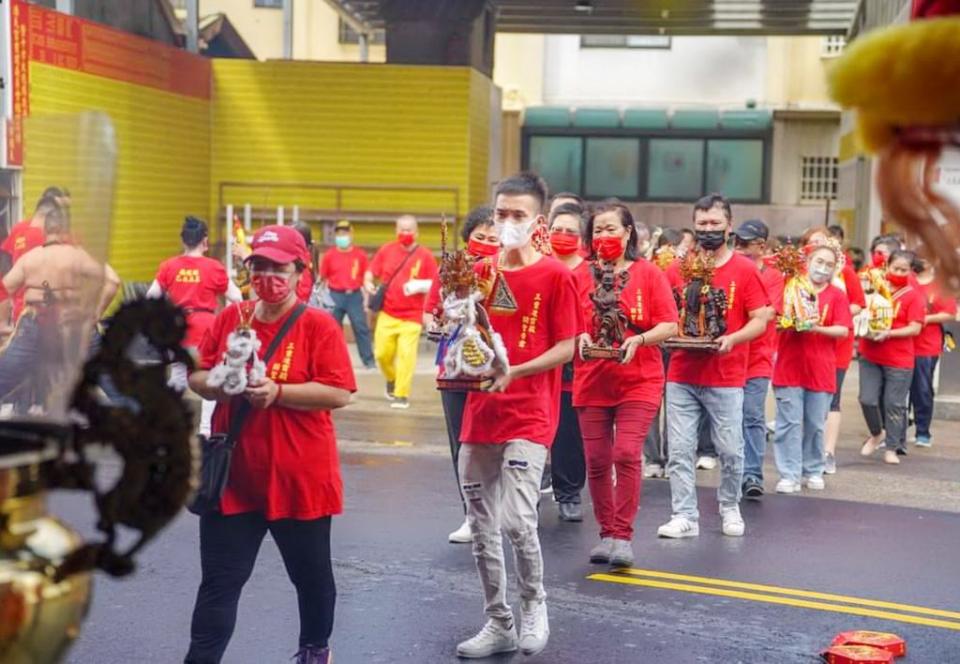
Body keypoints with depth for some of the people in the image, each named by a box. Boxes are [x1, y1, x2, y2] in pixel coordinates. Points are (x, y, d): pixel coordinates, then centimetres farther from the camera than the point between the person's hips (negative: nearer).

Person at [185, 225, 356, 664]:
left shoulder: (318, 326, -8)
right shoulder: (230, 318, 6)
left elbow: (339, 393, -16)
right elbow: (196, 377, 10)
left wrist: (277, 391, -24)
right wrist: (219, 384, -13)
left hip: (299, 476, -2)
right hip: (234, 475, 3)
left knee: (311, 574, 17)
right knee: (219, 580, 4)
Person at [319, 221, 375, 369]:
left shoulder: (360, 255, 1)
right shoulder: (329, 256, 2)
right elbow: (322, 279, 8)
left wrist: (366, 298, 2)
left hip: (355, 296, -1)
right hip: (335, 296, 1)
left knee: (361, 327, -3)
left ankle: (368, 360, 3)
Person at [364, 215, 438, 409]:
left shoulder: (425, 255, -2)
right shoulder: (386, 250, 5)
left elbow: (436, 284, 0)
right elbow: (371, 271, 12)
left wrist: (420, 285, -18)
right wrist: (368, 283, -9)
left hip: (412, 316, -2)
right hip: (387, 314, 2)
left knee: (406, 354, -12)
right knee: (382, 353, 1)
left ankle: (402, 395, -3)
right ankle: (392, 379, 33)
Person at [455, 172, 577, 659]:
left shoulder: (555, 276, -6)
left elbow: (565, 347, -7)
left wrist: (514, 371, -18)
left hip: (529, 416, -5)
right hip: (480, 415, 5)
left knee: (518, 520, -16)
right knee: (482, 529, 9)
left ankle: (535, 604, 10)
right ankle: (499, 624, 22)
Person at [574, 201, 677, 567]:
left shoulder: (648, 273, 0)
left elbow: (669, 325, -3)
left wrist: (639, 340, -20)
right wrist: (579, 338, -13)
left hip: (638, 382, -3)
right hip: (592, 382, 3)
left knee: (626, 454, -14)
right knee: (597, 460, 5)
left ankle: (623, 535, -4)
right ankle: (606, 533, 20)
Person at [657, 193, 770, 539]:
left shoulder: (744, 270, 0)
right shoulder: (677, 269, 8)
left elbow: (760, 320, -1)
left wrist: (732, 339, -17)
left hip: (726, 378, -2)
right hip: (682, 375, 2)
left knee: (730, 449, 4)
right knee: (680, 450, 0)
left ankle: (729, 507, 25)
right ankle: (685, 517, 7)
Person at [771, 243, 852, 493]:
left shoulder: (837, 296, 5)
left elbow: (844, 330, -3)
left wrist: (818, 329, -19)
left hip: (821, 369, 1)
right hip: (790, 367, -1)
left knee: (815, 424, 8)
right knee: (789, 422, -2)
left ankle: (813, 471, 22)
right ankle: (789, 475, 1)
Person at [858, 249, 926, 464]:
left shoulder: (913, 295, -4)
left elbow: (915, 328, -10)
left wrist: (888, 334, -22)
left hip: (899, 360, -3)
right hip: (870, 356, 3)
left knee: (894, 405, 3)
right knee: (868, 399, -1)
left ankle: (891, 448, 17)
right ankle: (877, 433, 26)